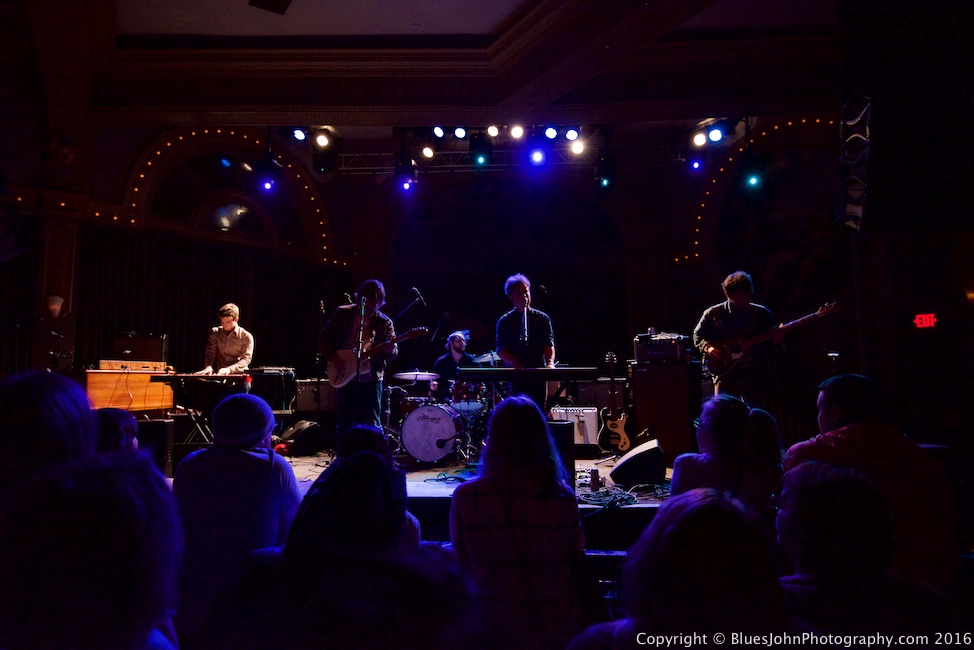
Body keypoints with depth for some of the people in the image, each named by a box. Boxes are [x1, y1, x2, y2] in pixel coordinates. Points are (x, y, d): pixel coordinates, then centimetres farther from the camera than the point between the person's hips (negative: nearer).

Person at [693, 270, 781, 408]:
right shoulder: (713, 314, 0)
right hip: (725, 372, -2)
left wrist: (775, 340, -11)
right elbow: (697, 335, 8)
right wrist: (708, 347, -10)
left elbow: (771, 341, 11)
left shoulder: (762, 313, 6)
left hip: (756, 376, 2)